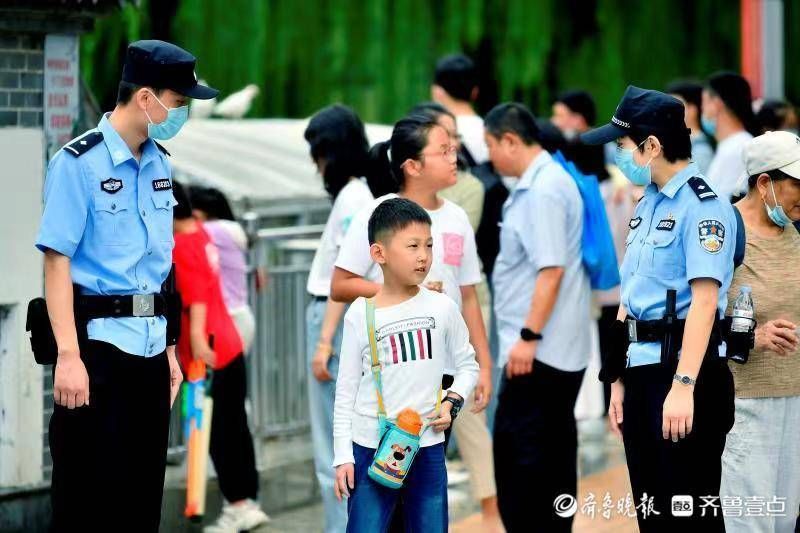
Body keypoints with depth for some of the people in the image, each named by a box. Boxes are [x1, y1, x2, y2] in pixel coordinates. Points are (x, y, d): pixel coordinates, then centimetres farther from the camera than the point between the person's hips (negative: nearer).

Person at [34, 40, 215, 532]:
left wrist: (169, 350, 17)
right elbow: (57, 260, -14)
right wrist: (68, 356, -20)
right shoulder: (79, 163, -10)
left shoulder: (160, 164, 12)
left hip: (150, 343, 7)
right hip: (98, 341, -7)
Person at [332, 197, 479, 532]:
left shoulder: (442, 307, 0)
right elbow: (346, 389, 2)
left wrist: (452, 402, -6)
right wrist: (342, 455, -1)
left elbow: (467, 366, 14)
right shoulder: (360, 314, -3)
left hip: (428, 447, 2)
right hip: (371, 449, -2)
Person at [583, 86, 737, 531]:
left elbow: (704, 298, -21)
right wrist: (620, 379, 18)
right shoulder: (648, 204, 16)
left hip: (684, 368, -9)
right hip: (641, 368, 9)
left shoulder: (702, 205, -12)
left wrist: (683, 386, -27)